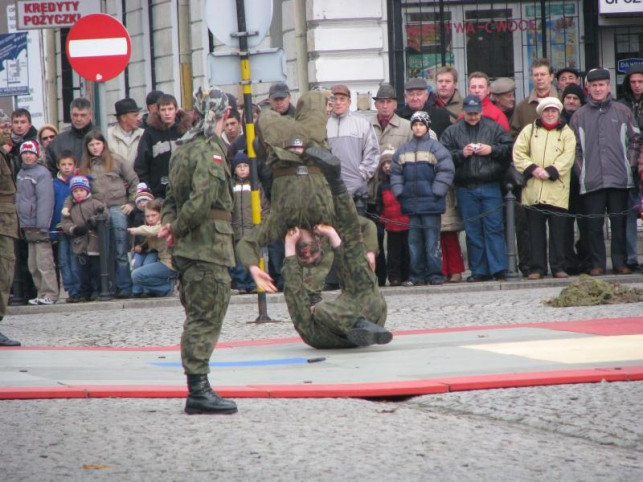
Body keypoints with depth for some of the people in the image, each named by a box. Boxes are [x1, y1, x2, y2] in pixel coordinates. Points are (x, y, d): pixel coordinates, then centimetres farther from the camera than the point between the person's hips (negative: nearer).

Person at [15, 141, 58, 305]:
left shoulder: (42, 173, -7)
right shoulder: (21, 174, 17)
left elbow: (45, 200, -13)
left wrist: (42, 225, -18)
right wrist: (21, 223, 12)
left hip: (39, 227, -8)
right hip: (27, 227, 8)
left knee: (44, 262, -9)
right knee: (33, 265, 10)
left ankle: (50, 294, -8)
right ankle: (41, 293, 15)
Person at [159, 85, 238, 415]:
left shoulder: (183, 149, 16)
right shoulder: (210, 149, -13)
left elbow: (172, 196, 20)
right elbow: (203, 198, -23)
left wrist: (170, 224, 4)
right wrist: (178, 229, -12)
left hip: (187, 249, 9)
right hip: (208, 247, -9)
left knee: (198, 318, 13)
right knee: (206, 317, -8)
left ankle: (197, 389, 16)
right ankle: (199, 390, -9)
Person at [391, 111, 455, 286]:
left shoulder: (435, 147, -2)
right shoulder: (403, 150, 13)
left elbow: (446, 170, -6)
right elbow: (395, 172, 17)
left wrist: (436, 193, -10)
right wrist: (399, 193, 7)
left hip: (430, 202, -5)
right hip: (411, 203, 5)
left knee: (432, 240, -5)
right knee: (414, 240, 6)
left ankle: (435, 274, -1)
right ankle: (417, 276, 11)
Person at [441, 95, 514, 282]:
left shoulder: (494, 128, 7)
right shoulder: (452, 132, 9)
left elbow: (510, 147, 4)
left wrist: (491, 150, -9)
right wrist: (461, 154, -11)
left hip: (490, 187, -1)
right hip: (465, 188, 1)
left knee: (494, 227, -5)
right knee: (473, 230, 4)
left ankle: (498, 268, -3)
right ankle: (479, 271, 8)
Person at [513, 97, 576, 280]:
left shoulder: (566, 133, 10)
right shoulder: (529, 130, 14)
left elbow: (567, 157, -3)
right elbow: (518, 153, 4)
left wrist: (549, 171, -15)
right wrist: (533, 169, -10)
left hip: (557, 191, -1)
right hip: (533, 191, 1)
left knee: (558, 230, 0)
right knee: (536, 231, 2)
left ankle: (558, 267, 6)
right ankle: (537, 268, 6)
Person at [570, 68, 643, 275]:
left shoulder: (622, 112, 8)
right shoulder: (579, 116, 8)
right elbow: (575, 147, 8)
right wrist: (582, 171, 0)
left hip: (619, 180, 0)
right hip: (591, 181, 0)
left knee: (619, 223, 3)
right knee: (594, 225, 0)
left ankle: (620, 262, 10)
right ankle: (597, 264, 6)